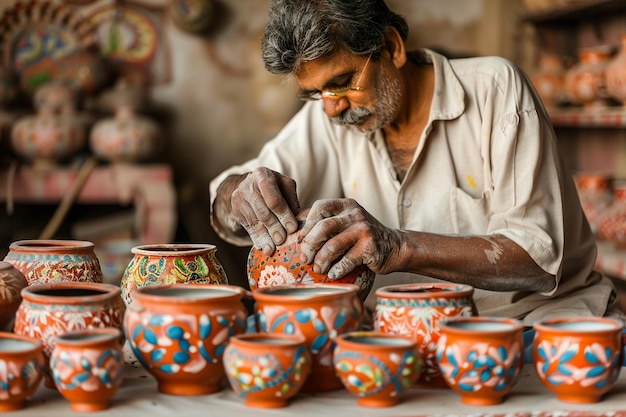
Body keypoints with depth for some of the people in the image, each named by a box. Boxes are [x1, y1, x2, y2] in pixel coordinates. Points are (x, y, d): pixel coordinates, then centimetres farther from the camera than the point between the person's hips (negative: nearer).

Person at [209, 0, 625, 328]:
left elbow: (537, 255, -21)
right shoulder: (329, 112, 0)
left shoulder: (494, 88, -13)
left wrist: (398, 247, -35)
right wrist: (246, 194, -22)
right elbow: (226, 212, 4)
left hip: (537, 315, -3)